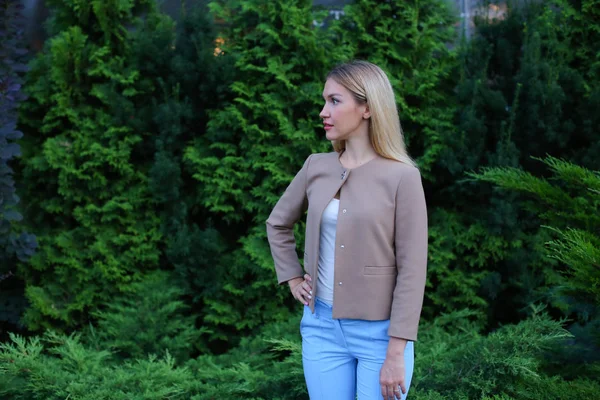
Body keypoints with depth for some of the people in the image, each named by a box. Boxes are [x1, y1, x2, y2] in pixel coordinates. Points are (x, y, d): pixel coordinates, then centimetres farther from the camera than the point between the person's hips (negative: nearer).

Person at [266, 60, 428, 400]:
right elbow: (278, 224, 21)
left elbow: (412, 270, -12)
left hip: (379, 332, -4)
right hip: (322, 327, 5)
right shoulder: (317, 168, 3)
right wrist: (293, 280, 9)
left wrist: (396, 354, -15)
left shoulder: (402, 177, -11)